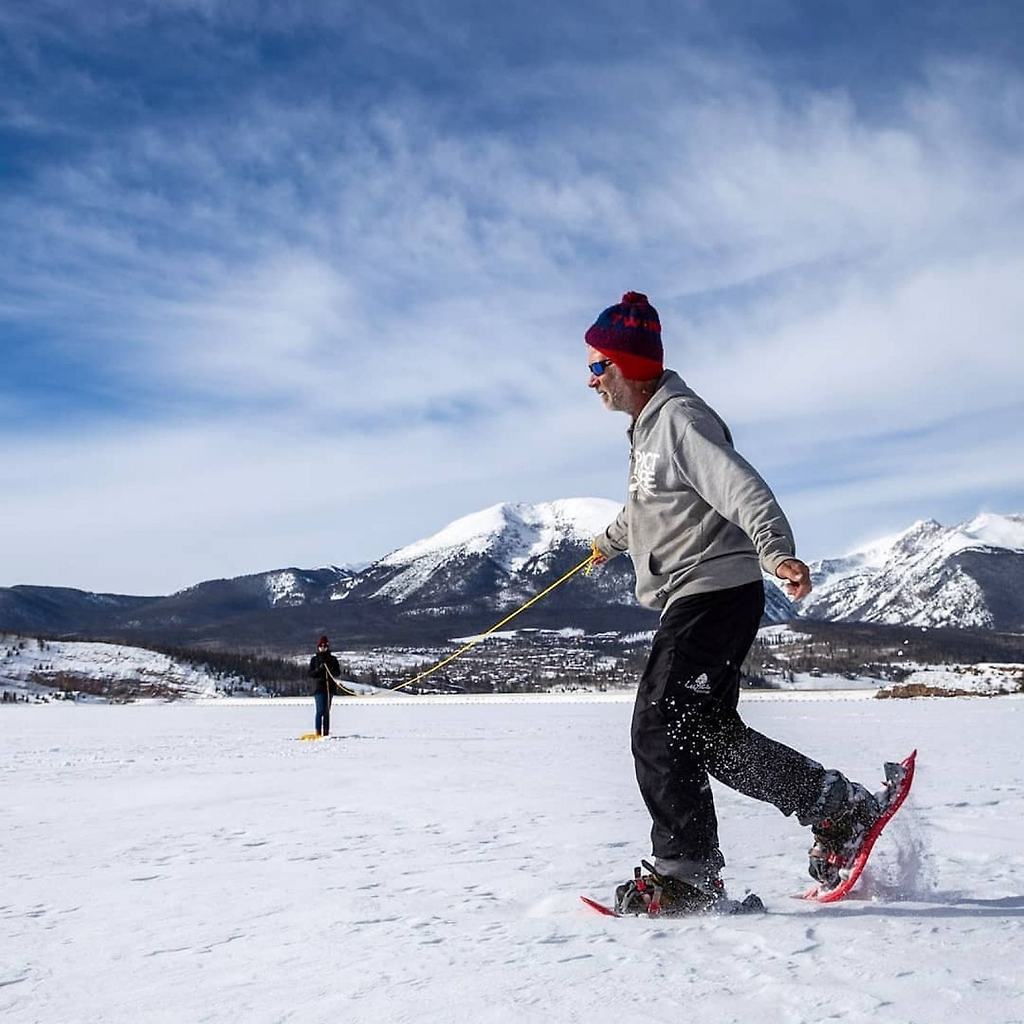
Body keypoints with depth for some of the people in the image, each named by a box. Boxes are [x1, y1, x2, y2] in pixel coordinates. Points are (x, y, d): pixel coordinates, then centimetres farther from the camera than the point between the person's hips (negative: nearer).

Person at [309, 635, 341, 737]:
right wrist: (319, 669, -13)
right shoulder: (314, 659, 8)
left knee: (327, 711, 5)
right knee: (320, 711, -13)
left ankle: (326, 733, 9)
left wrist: (331, 670, -13)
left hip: (329, 687, 2)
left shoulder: (332, 659, 10)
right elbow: (310, 673, 4)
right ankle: (318, 732, -11)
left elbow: (338, 672, 8)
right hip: (319, 687, -2)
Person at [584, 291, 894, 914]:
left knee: (662, 730, -12)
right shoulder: (648, 425, 19)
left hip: (714, 593, -10)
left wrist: (776, 549, -44)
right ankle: (841, 807, 18)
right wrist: (610, 541, 57)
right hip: (692, 603, 10)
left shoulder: (678, 417, -11)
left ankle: (686, 875, -3)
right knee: (709, 734, 10)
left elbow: (739, 486, -27)